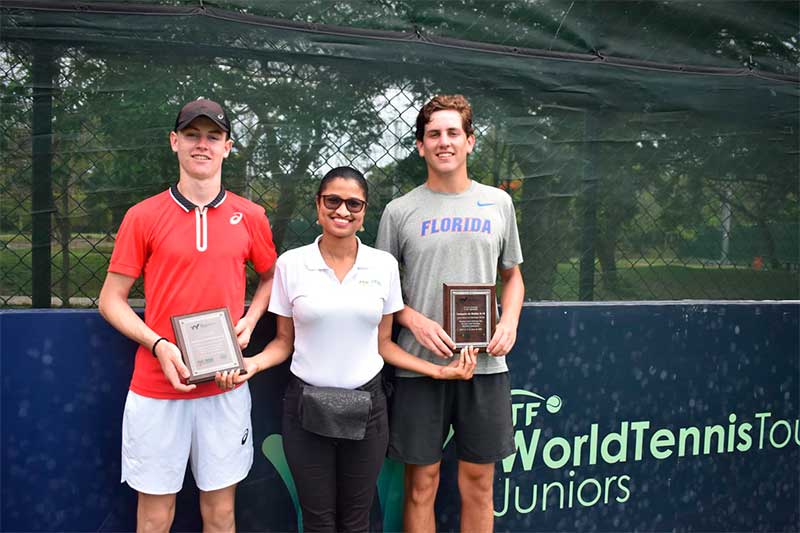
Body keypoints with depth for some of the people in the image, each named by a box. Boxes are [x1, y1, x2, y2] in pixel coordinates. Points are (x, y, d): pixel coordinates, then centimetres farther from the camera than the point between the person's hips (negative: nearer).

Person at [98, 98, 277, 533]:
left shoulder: (250, 216, 3)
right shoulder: (142, 216, -3)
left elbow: (271, 276, 17)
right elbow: (111, 300, 1)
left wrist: (249, 321, -1)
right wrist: (158, 344, -14)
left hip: (225, 386, 2)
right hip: (156, 387, -1)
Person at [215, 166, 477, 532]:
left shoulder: (384, 265, -1)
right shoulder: (290, 263, -5)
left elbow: (383, 343, 6)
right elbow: (284, 342, 3)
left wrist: (439, 370, -3)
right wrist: (252, 364, -16)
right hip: (306, 406, -1)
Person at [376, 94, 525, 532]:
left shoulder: (498, 203, 8)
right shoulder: (400, 211, 1)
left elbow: (512, 276, 16)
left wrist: (509, 322, -2)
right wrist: (416, 321, -13)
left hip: (485, 364, 2)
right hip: (420, 364, -1)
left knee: (478, 484, 11)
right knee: (421, 484, 8)